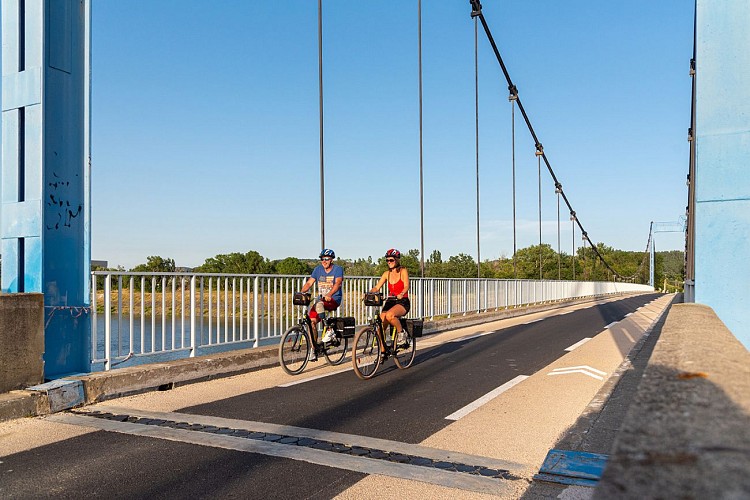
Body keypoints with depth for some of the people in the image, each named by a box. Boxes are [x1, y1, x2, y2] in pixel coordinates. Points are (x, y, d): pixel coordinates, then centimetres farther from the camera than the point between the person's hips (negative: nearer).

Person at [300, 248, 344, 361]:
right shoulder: (318, 269, 8)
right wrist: (301, 293, -19)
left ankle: (330, 330, -21)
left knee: (318, 304, -35)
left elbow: (337, 283, -23)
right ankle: (313, 349, 2)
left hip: (334, 300, -5)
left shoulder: (338, 269, -6)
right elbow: (309, 283, 1)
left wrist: (329, 294, -42)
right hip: (321, 299, 5)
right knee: (312, 321, -11)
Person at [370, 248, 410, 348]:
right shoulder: (387, 274, 10)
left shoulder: (403, 271, -3)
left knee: (389, 315, -36)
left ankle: (401, 333, -11)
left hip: (403, 302, -5)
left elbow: (406, 286, -17)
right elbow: (376, 287, 3)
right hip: (390, 302, 5)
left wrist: (401, 294, -38)